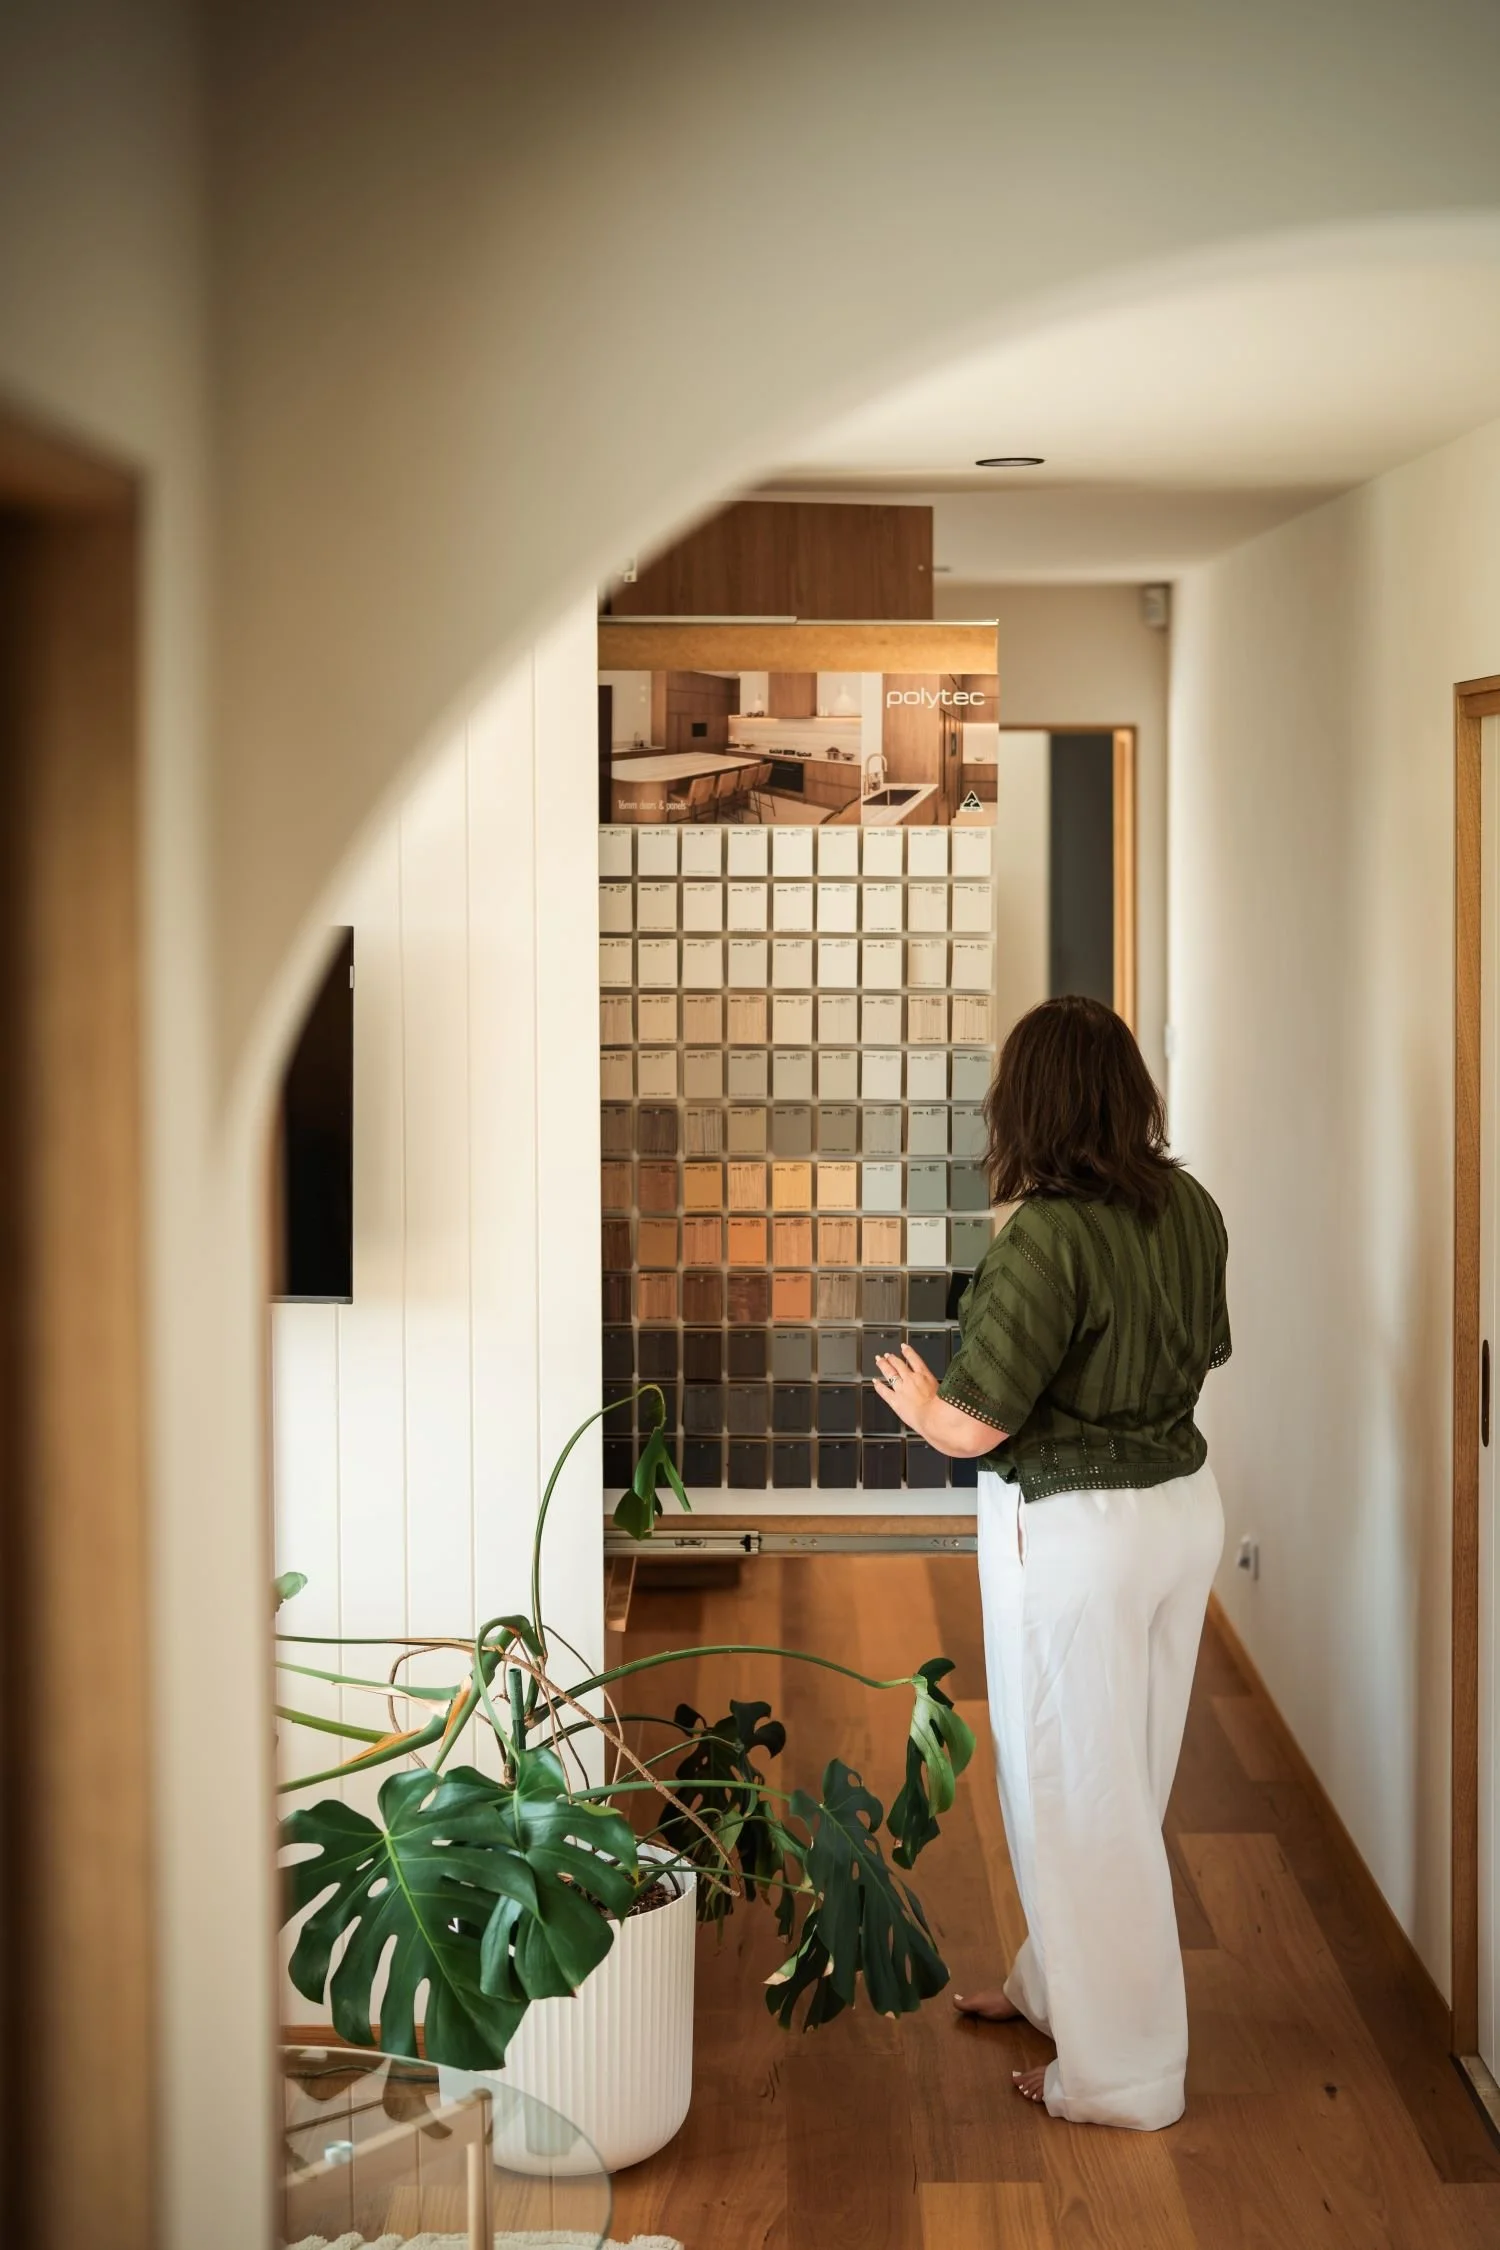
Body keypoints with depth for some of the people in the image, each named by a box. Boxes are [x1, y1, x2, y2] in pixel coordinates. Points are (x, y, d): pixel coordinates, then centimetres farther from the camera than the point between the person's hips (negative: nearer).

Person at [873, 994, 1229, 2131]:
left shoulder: (1048, 1237, -25)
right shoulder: (1191, 1209, -1)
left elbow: (971, 1424, -21)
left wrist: (916, 1398, 0)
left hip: (1074, 1534, -8)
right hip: (1183, 1506, 8)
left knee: (1081, 1795, 6)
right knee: (1121, 1779, 22)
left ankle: (1122, 2074, 17)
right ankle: (1057, 1981, 42)